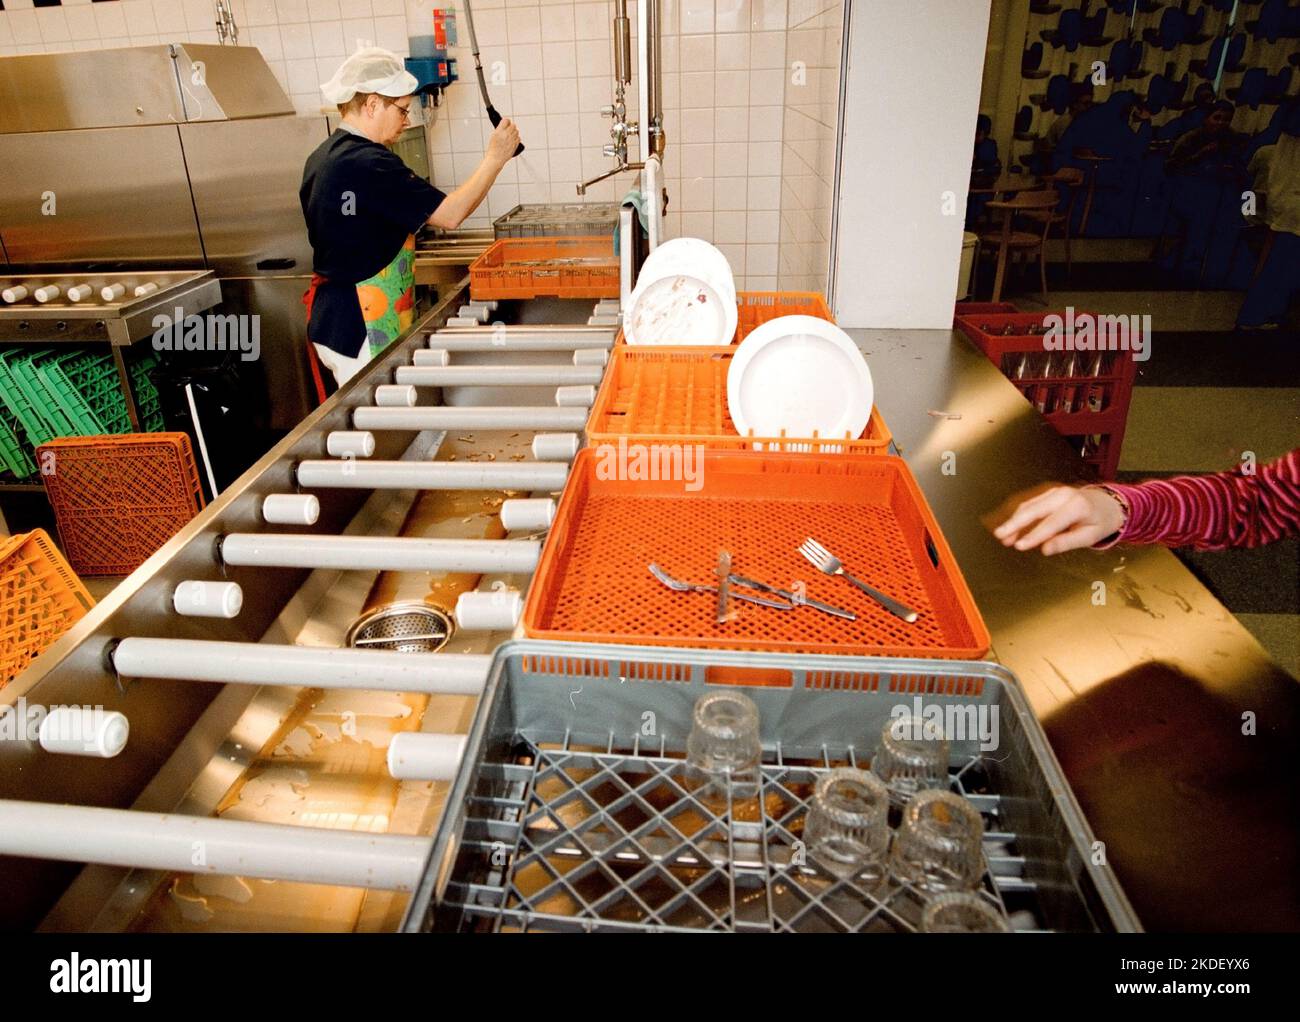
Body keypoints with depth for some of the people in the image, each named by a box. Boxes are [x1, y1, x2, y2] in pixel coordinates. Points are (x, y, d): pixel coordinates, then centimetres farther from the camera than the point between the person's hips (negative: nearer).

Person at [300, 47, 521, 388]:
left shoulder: (321, 158, 11)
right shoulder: (368, 164, -20)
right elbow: (450, 215, -20)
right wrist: (495, 158, -10)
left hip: (331, 318, 10)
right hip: (361, 329, -10)